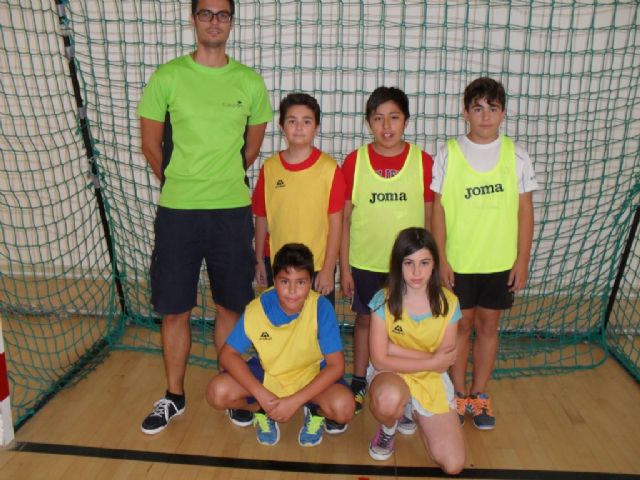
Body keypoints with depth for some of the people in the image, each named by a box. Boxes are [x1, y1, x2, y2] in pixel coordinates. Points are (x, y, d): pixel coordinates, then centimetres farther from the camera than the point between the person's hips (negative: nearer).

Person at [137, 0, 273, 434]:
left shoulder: (250, 83, 4)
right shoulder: (167, 77, 0)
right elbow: (151, 143, 6)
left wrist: (222, 181, 12)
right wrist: (180, 183, 11)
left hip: (232, 211, 1)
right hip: (177, 211, -1)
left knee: (230, 306, 10)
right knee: (175, 310, 7)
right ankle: (174, 397, 26)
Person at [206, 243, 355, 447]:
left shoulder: (321, 308, -27)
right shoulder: (257, 308, -22)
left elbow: (336, 365, -23)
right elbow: (228, 354, -15)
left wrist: (295, 401, -29)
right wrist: (261, 395, -26)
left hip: (311, 373, -1)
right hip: (267, 372, 2)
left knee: (343, 407, -30)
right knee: (218, 393, -22)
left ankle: (316, 412, 7)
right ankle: (262, 410, 9)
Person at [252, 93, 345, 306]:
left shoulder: (329, 168, -8)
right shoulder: (269, 167, 1)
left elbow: (335, 222, -7)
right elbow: (261, 217, 7)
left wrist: (328, 269, -8)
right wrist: (259, 261, 9)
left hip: (317, 266, -2)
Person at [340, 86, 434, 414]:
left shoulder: (423, 161, -5)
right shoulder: (354, 161, -5)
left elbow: (429, 218, 1)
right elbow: (344, 219, -2)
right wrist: (343, 268, -3)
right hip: (364, 262, 0)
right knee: (365, 319, 15)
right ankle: (358, 382, 34)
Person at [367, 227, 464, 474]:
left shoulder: (448, 303, -11)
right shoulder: (383, 301, -17)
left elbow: (444, 361, -10)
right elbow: (380, 360, -17)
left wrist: (396, 348, -19)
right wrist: (430, 360, -18)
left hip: (432, 380, 3)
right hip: (393, 374, -2)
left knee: (453, 465, -9)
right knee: (388, 400, -40)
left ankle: (412, 413, 20)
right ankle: (388, 429, 0)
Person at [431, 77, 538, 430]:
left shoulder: (516, 155, -1)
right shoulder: (448, 154, -6)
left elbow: (525, 210, 2)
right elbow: (438, 209, -4)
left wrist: (523, 259, 0)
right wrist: (441, 258, -7)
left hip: (500, 262, 2)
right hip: (458, 261, -1)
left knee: (488, 326, 12)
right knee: (461, 325, 10)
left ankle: (478, 394, 29)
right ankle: (458, 393, 28)